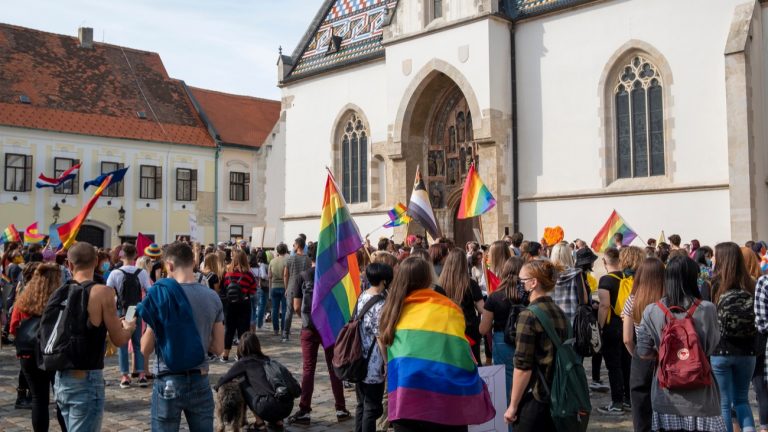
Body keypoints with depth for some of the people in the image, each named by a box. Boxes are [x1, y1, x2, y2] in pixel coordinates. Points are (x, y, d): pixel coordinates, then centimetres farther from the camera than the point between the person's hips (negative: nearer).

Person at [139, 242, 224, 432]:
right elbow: (218, 347, 4)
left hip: (169, 382, -3)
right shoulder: (213, 297, -1)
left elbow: (145, 349, -6)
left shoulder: (162, 294, -11)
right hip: (200, 381, 3)